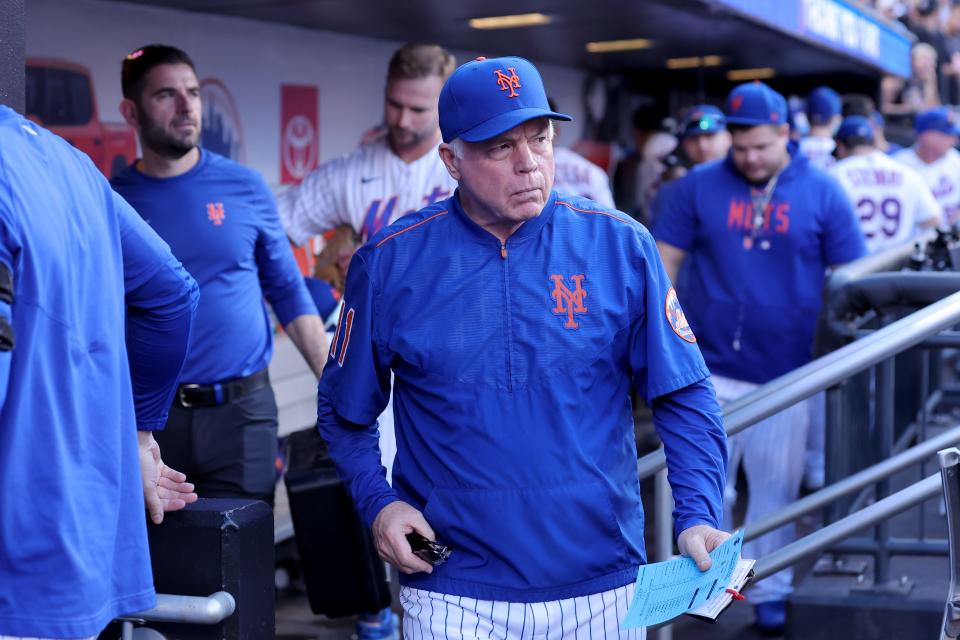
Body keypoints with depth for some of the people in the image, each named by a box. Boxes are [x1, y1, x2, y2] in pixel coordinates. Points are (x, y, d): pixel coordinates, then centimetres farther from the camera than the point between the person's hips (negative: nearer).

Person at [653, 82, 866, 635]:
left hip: (787, 374, 0)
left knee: (776, 487, 9)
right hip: (710, 368, 0)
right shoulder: (699, 186, 1)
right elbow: (664, 262, 4)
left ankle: (769, 590, 24)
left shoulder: (822, 193, 0)